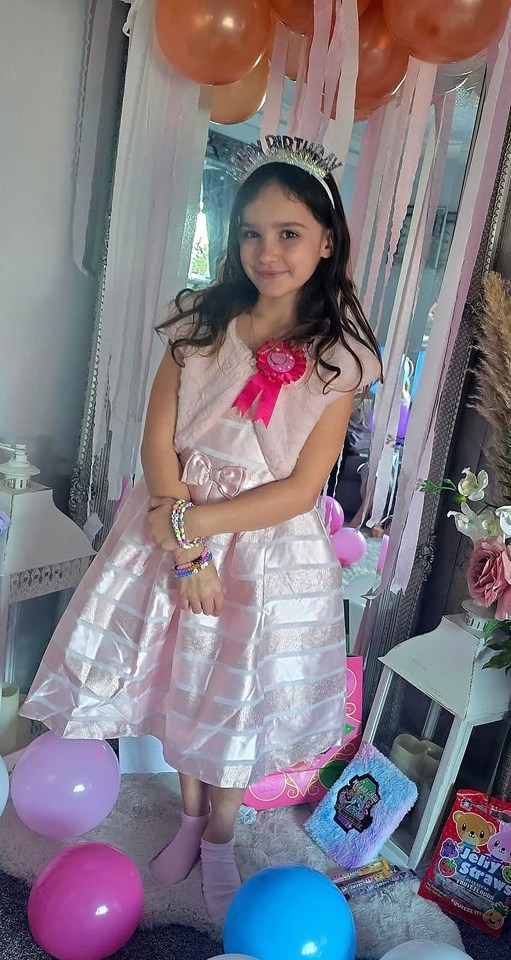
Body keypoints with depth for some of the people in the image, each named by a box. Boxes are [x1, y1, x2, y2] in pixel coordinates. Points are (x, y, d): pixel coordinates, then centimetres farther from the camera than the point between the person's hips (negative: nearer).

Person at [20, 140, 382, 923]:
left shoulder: (340, 356, -9)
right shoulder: (203, 321, -5)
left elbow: (301, 489, -13)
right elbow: (157, 441, -8)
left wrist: (193, 523, -18)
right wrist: (183, 547, -17)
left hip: (270, 546, -1)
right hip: (176, 524, 2)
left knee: (241, 696, 14)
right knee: (178, 679, 16)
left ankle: (219, 836, 43)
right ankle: (190, 813, 46)